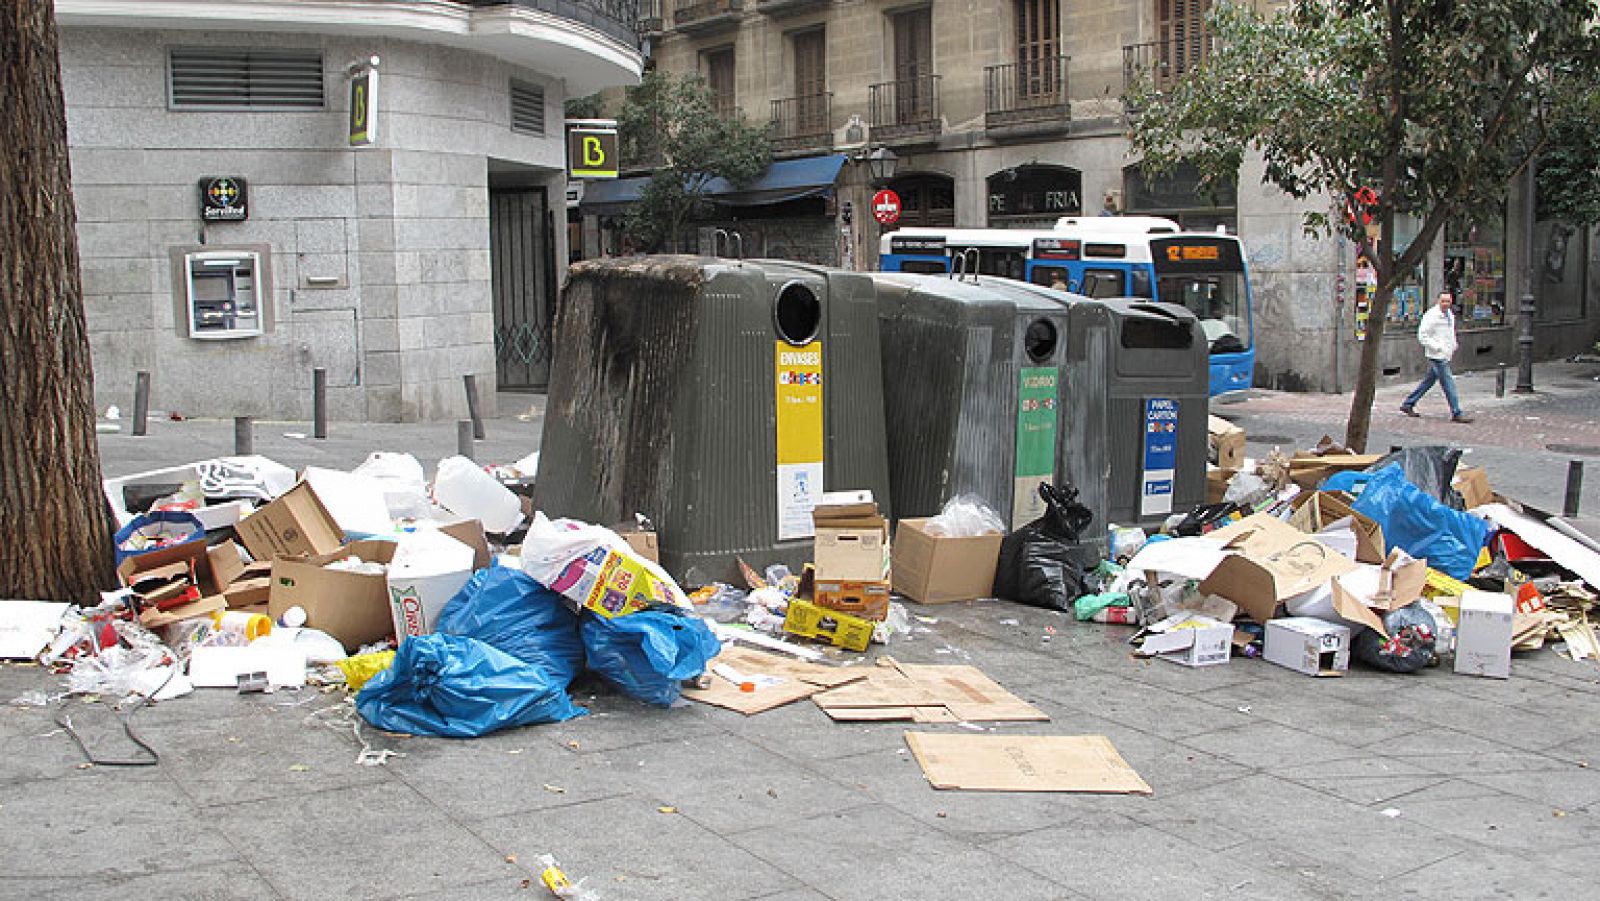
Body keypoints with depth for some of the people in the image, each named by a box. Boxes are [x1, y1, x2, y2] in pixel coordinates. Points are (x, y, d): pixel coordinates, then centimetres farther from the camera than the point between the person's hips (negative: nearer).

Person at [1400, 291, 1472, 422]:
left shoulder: (1450, 314, 13)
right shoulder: (1431, 316, -14)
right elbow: (1422, 336, -17)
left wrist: (1453, 345, 15)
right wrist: (1437, 347, -20)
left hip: (1445, 355, 9)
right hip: (1437, 356, -9)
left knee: (1428, 381, 15)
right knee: (1448, 383, -8)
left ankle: (1408, 404, 25)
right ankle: (1456, 414, -4)